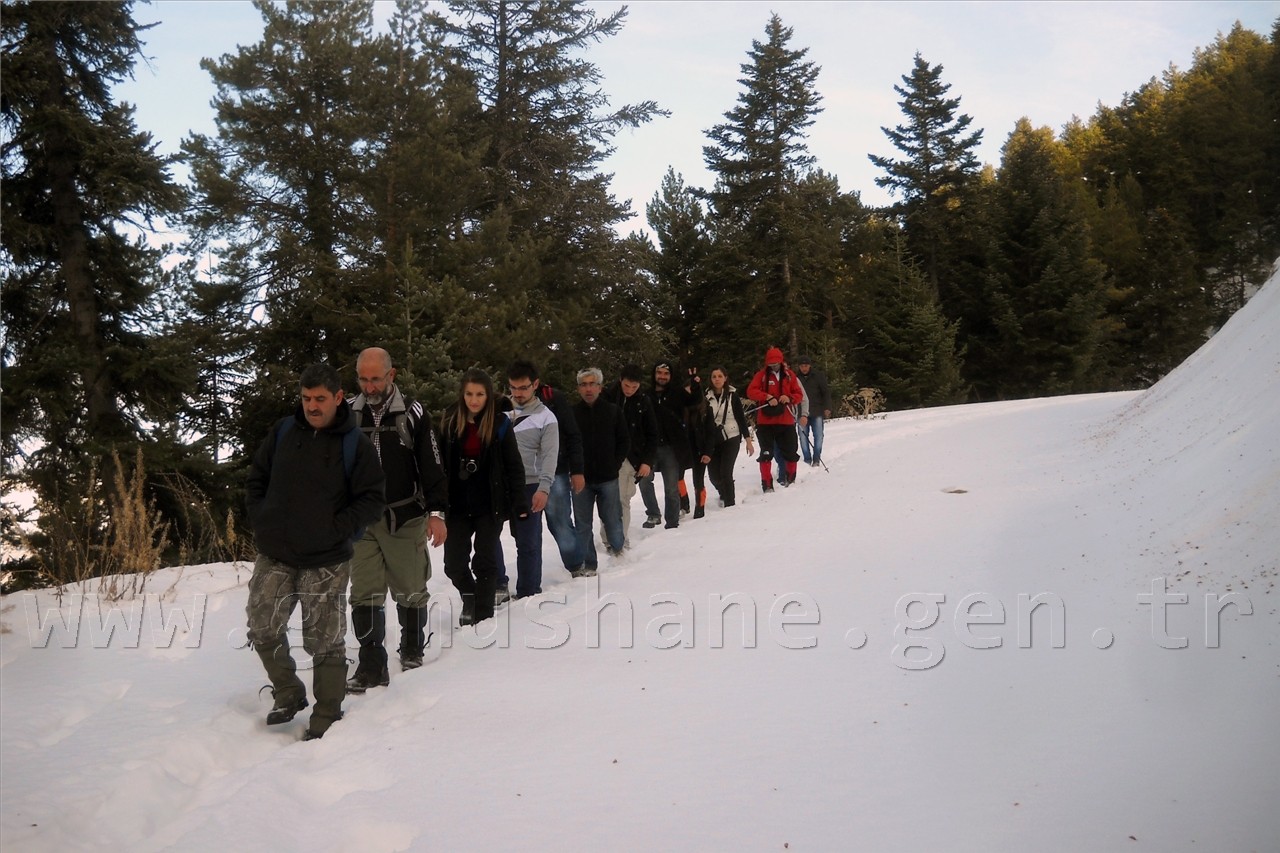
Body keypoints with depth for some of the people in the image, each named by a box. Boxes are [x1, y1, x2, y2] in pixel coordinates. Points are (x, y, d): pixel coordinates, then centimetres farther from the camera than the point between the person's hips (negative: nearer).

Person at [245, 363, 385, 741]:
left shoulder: (356, 444, -6)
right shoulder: (282, 432, 5)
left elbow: (373, 499, -6)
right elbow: (256, 479, 15)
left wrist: (336, 529, -14)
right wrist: (260, 521, 2)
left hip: (326, 562, -4)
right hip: (274, 557, 4)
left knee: (324, 641, 2)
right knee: (263, 630, 9)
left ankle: (327, 716, 18)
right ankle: (289, 694, 31)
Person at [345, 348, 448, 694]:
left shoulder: (412, 414, -2)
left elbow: (432, 467, -1)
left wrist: (436, 512, -6)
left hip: (405, 520, -2)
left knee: (410, 591, 8)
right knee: (364, 595, -2)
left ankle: (412, 649, 30)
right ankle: (371, 666, 5)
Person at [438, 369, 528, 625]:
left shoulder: (500, 423, -5)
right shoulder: (450, 421, 1)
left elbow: (514, 466, -4)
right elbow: (440, 463, 3)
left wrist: (520, 503, -9)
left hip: (490, 504, -2)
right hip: (457, 504, 2)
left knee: (484, 561, 4)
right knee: (453, 562, 3)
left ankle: (483, 616, 18)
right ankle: (469, 597, 33)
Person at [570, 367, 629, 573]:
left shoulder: (613, 411, 2)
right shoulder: (571, 413, -2)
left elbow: (624, 442, 7)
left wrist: (615, 465, -1)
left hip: (608, 478, 0)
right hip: (581, 479, 0)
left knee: (612, 519, 7)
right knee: (583, 525, 5)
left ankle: (618, 548, 33)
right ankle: (586, 564, 15)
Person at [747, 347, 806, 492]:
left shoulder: (789, 375, 7)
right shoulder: (761, 375, 1)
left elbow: (799, 394, 7)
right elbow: (751, 391, -9)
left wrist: (789, 398, -15)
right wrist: (767, 397, -23)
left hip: (786, 420, 2)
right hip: (765, 421, -2)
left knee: (790, 452, 11)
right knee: (766, 454, -3)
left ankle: (790, 478, 33)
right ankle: (767, 484, 2)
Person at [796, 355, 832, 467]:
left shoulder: (818, 376, 2)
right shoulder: (795, 378, 4)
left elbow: (826, 392, 2)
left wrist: (827, 408, -6)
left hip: (817, 412, -1)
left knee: (818, 436, -2)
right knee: (803, 437, 1)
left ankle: (816, 459, 5)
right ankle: (807, 460, 9)